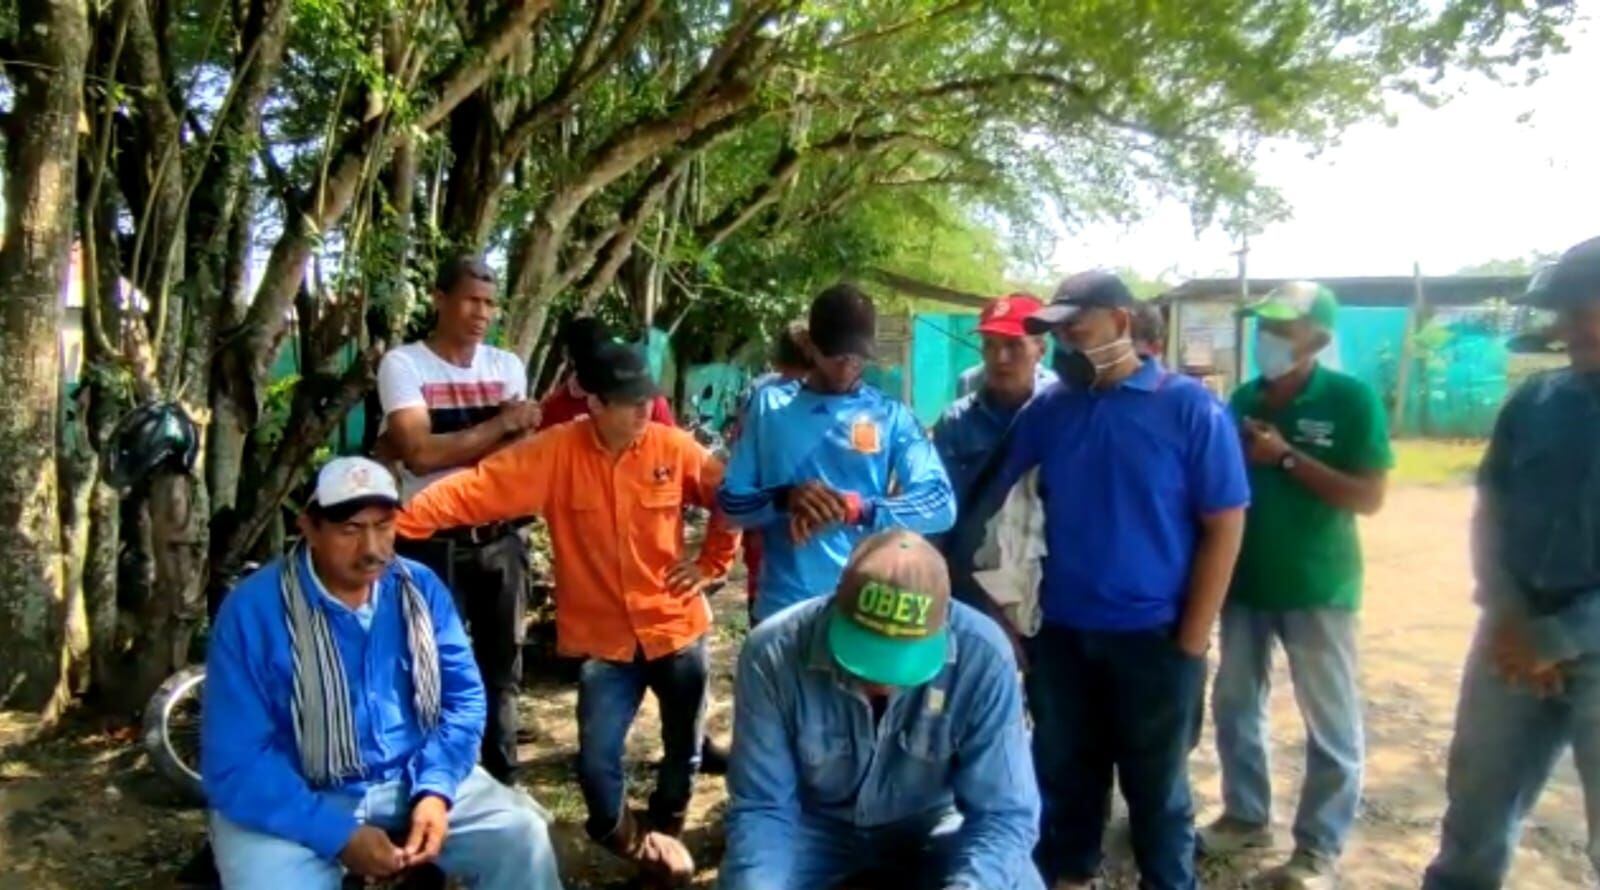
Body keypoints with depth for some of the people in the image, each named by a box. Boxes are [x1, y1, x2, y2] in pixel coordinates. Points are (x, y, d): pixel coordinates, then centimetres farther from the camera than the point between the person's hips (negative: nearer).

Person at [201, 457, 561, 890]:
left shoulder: (421, 587, -2)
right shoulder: (252, 610, -14)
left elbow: (463, 696, 2)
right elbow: (235, 764, -15)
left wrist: (435, 789, -15)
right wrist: (340, 836, -22)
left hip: (414, 781, 3)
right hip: (294, 802, -3)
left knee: (521, 836, -13)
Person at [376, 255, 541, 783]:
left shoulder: (507, 366, 8)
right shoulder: (404, 364, -6)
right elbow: (419, 453, -17)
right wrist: (500, 425, -13)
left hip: (499, 538, 4)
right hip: (434, 540, -4)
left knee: (502, 666, 14)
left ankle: (502, 782, 28)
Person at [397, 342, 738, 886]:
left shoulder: (674, 449, -9)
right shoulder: (555, 453, -12)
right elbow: (475, 489, -19)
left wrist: (711, 563, 1)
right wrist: (399, 518, -29)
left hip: (676, 628, 2)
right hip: (605, 637, -1)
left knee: (684, 745, 16)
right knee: (596, 759, -5)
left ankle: (663, 831, 46)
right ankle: (620, 836, 29)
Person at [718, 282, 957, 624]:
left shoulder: (891, 416, 3)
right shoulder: (769, 405, 5)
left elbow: (941, 504, -8)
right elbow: (731, 501, 4)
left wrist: (857, 509, -23)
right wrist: (784, 498, -18)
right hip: (783, 607, 0)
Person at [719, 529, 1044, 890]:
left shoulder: (983, 657, -28)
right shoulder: (773, 653, -27)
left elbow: (1004, 811, -21)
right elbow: (760, 806, -17)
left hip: (931, 824, 1)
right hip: (815, 823, 0)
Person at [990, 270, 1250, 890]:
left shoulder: (1189, 408, -8)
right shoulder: (1049, 408, 1)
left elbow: (1224, 526, -8)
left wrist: (1192, 638, -10)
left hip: (1153, 636, -3)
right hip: (1060, 632, 3)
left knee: (1156, 786, 13)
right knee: (1064, 775, 18)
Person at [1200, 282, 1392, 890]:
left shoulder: (1351, 399, -11)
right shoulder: (1244, 399, 3)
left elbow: (1369, 497, -17)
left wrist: (1285, 457, -21)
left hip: (1317, 587, -5)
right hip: (1245, 580, 5)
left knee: (1330, 724, 7)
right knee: (1234, 705, 15)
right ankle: (1246, 815, 33)